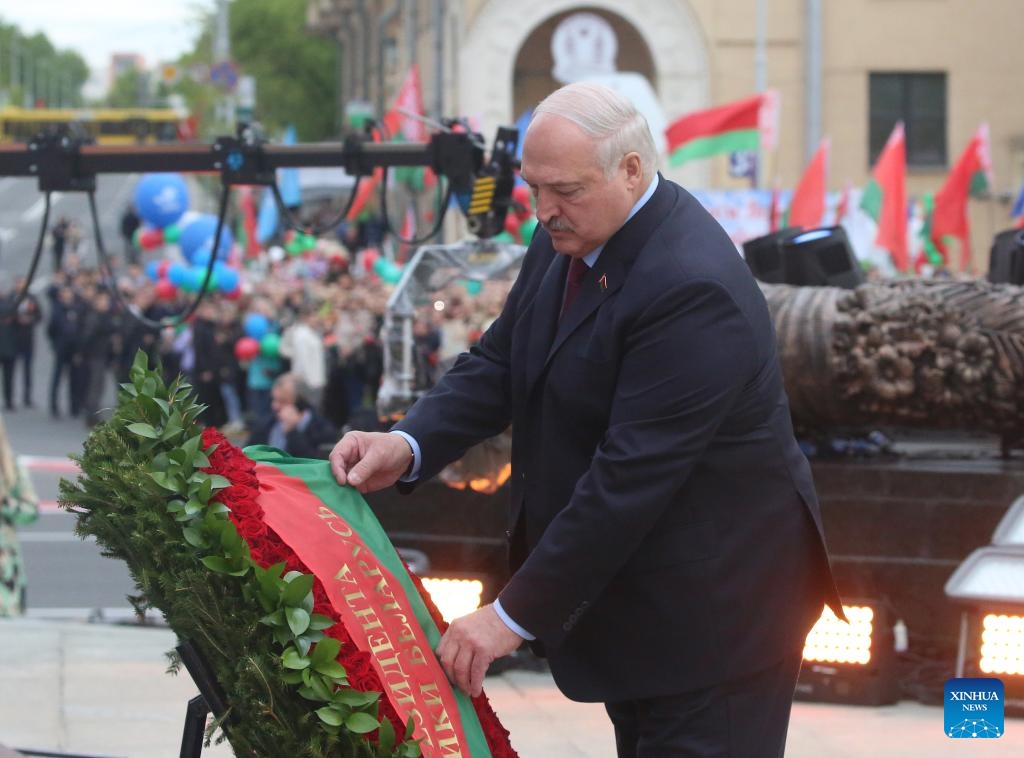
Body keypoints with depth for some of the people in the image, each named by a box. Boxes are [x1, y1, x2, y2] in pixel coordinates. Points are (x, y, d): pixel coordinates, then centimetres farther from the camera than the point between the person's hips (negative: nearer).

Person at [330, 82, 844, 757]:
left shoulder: (691, 289, -28)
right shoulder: (569, 238, 2)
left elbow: (630, 475, -29)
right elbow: (499, 364, 7)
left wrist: (517, 615, -26)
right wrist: (408, 445, -13)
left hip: (712, 597, -9)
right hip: (633, 593, 9)